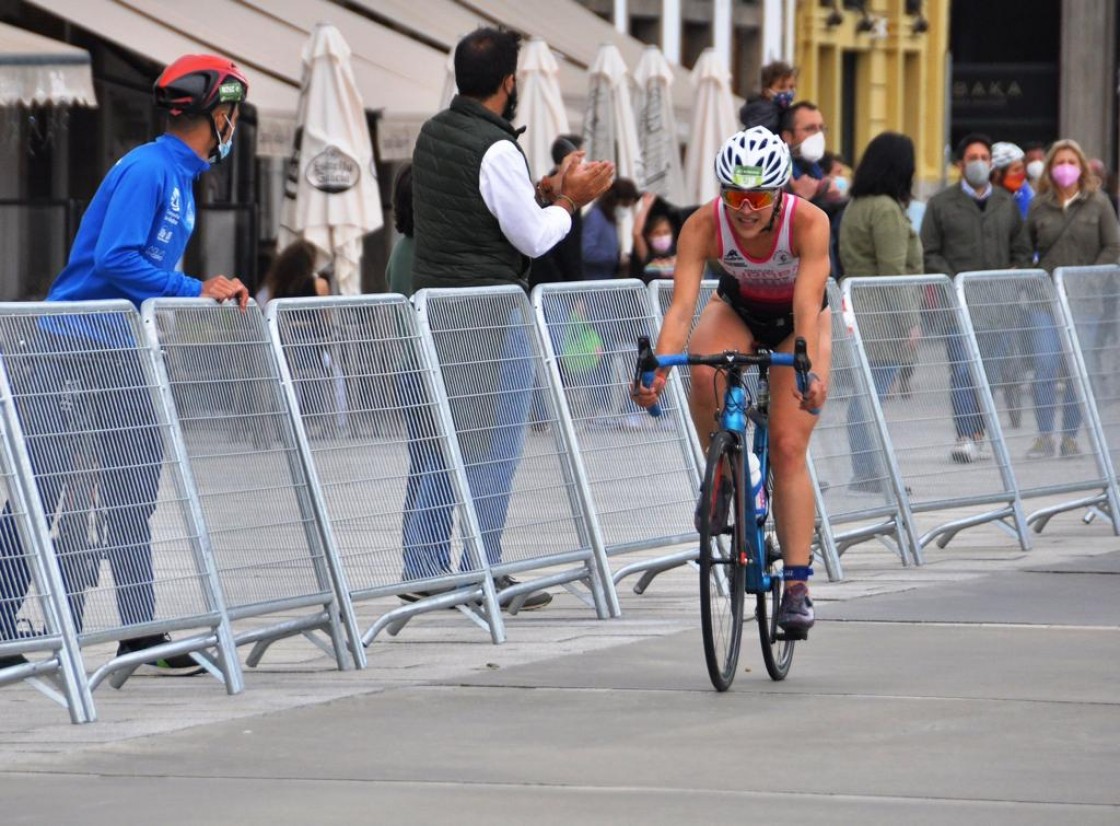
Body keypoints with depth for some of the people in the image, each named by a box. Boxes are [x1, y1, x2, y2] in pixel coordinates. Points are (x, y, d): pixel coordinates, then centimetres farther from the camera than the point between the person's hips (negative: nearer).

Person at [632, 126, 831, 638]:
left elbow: (807, 307, -43)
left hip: (795, 323, -1)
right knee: (704, 374, -34)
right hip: (736, 310, 1)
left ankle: (797, 586, -10)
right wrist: (658, 369, -55)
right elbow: (682, 305, -39)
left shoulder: (809, 223, -34)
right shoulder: (704, 226, -31)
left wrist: (811, 371, -60)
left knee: (788, 447, -13)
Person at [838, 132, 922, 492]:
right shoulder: (886, 209, -13)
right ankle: (868, 474, -11)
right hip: (883, 319, -9)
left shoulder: (854, 207, 16)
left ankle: (864, 474, 11)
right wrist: (909, 322, -14)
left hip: (858, 316, 9)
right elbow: (894, 271, -17)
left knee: (863, 396, 9)